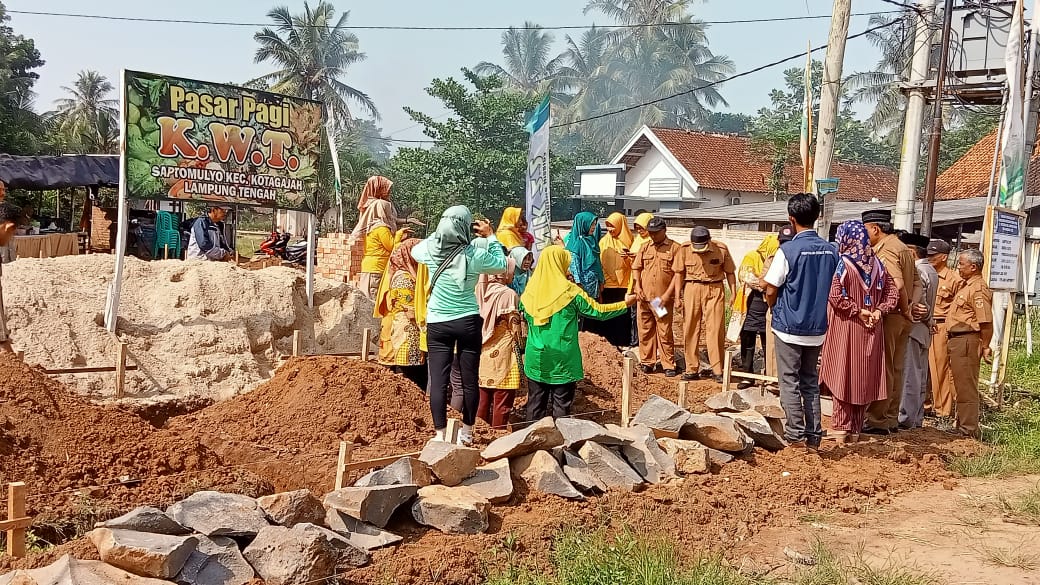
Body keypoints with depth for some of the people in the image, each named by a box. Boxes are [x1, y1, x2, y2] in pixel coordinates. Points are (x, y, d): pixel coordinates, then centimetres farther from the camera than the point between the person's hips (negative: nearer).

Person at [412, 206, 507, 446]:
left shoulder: (431, 250, -8)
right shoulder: (474, 254, -14)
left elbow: (414, 250, 16)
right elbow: (501, 263, 3)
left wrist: (441, 233, 13)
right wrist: (490, 235, 7)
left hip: (437, 324, 1)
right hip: (468, 322, -1)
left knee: (438, 380, 3)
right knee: (469, 379, 10)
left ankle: (440, 434, 3)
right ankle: (467, 433, 19)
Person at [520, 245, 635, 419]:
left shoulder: (531, 290, -2)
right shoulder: (570, 291, -12)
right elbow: (598, 311, -5)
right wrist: (625, 304, 8)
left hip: (536, 358, 3)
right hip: (562, 359, -3)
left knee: (536, 402, 11)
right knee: (561, 405, 6)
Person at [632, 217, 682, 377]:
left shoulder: (675, 248, 0)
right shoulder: (644, 247, 13)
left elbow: (678, 273, -5)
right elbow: (636, 269, 15)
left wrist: (667, 295, -12)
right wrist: (637, 287, -1)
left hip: (663, 299, -4)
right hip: (644, 297, 4)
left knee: (665, 332, -2)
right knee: (645, 330, 8)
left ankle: (669, 365, 5)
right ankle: (647, 362, 18)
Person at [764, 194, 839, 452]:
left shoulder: (788, 250, -14)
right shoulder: (830, 251, 0)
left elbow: (771, 291, -11)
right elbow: (834, 289, 8)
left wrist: (775, 309, 9)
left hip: (789, 327, -5)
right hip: (817, 327, 5)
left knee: (790, 382, 4)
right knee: (811, 382, 13)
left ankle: (795, 433, 4)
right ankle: (813, 436, 15)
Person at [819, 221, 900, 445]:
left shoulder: (843, 264, -9)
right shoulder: (876, 263, 1)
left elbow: (835, 296, -16)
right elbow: (892, 292, -1)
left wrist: (857, 310, -12)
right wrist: (877, 311, -5)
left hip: (846, 328, -3)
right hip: (871, 331, 3)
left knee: (843, 376, 3)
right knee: (866, 378, 8)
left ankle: (841, 429, 6)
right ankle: (856, 429, 14)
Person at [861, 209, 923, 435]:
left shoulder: (885, 250, -15)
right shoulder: (903, 248, 15)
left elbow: (898, 284, -26)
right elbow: (917, 282, 16)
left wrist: (905, 309, -13)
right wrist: (911, 305, 4)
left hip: (889, 316, -9)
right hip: (903, 318, 9)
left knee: (882, 370, -3)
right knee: (895, 369, 13)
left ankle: (878, 421, 1)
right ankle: (891, 419, 20)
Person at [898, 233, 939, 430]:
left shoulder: (917, 271, -16)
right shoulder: (931, 271, 15)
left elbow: (917, 303, -19)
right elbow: (926, 304, 14)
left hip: (913, 327, -10)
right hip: (924, 330, 10)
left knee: (909, 375, -7)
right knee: (919, 376, 13)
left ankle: (906, 419, -5)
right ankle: (917, 417, 18)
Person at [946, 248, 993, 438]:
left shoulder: (978, 289, -15)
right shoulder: (963, 285, 18)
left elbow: (986, 321, -19)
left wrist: (986, 347, -18)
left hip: (967, 340, -11)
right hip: (956, 340, 11)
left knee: (967, 386, -5)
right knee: (960, 385, 17)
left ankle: (969, 429, 0)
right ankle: (962, 424, 27)